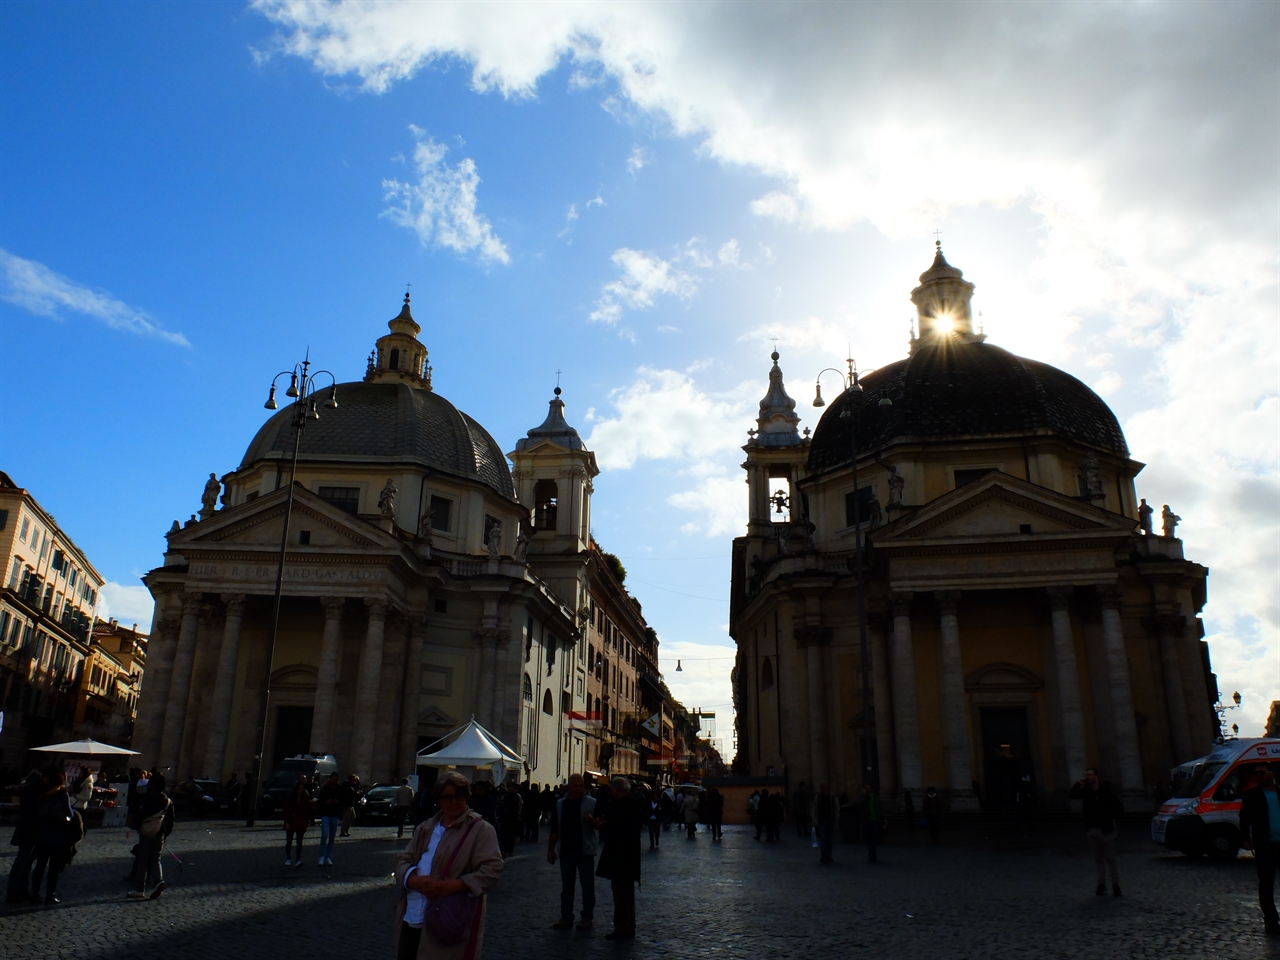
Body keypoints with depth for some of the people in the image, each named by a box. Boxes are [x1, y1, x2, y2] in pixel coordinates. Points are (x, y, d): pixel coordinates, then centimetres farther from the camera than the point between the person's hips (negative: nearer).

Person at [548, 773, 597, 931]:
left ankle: (586, 918, 13)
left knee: (587, 886, 3)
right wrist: (550, 849, 4)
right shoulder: (560, 804, 6)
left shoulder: (592, 803, -3)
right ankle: (566, 917, 18)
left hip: (585, 851, -3)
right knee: (566, 886, 9)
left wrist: (592, 821, -25)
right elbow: (554, 830, 9)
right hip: (566, 851, 3)